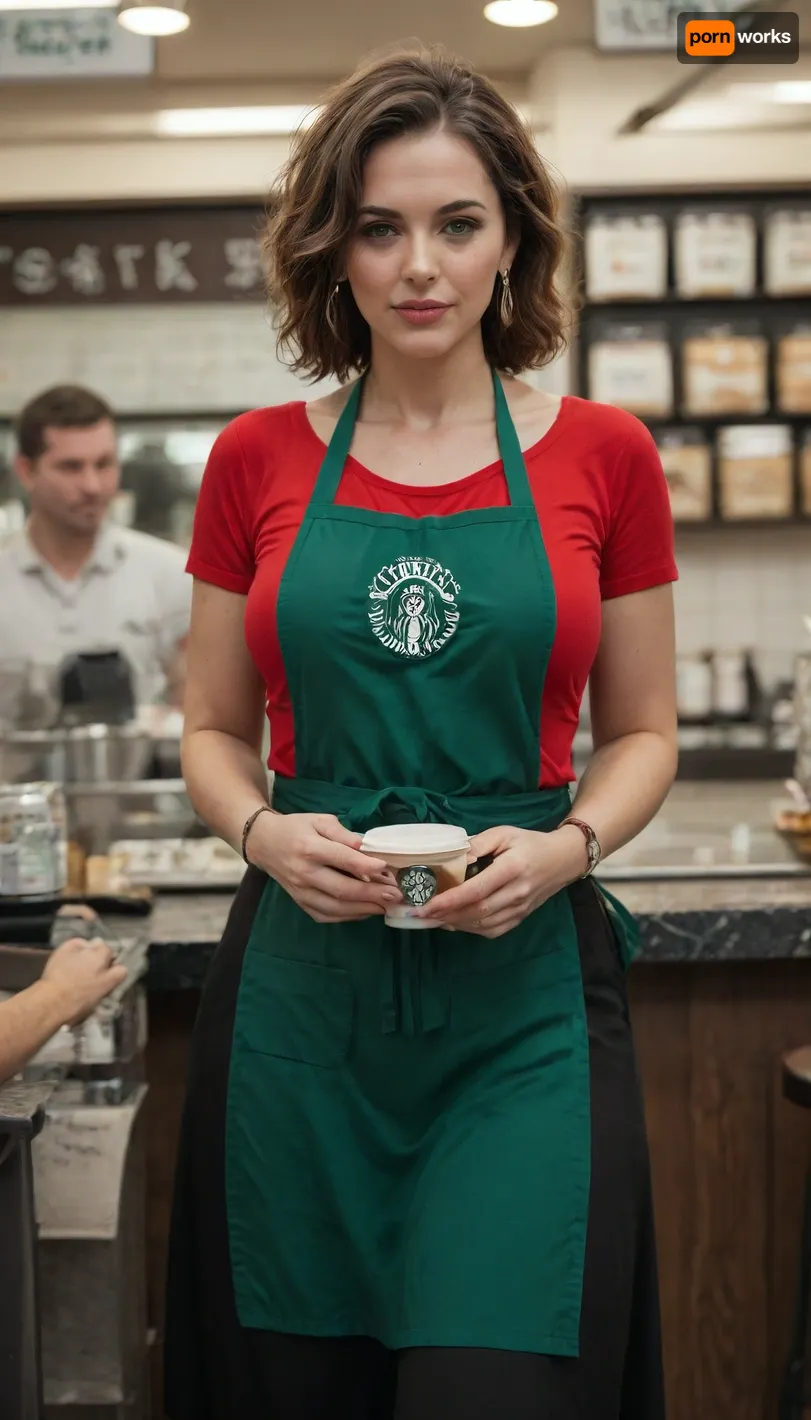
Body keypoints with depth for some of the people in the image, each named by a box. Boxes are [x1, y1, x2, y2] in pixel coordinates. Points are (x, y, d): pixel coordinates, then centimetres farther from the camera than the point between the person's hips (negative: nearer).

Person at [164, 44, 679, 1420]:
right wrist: (267, 833, -9)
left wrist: (566, 846, -11)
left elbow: (644, 734, 9)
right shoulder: (257, 459, 5)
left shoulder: (604, 456, 2)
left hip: (522, 989, -1)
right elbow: (211, 734, 11)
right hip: (302, 981, 2)